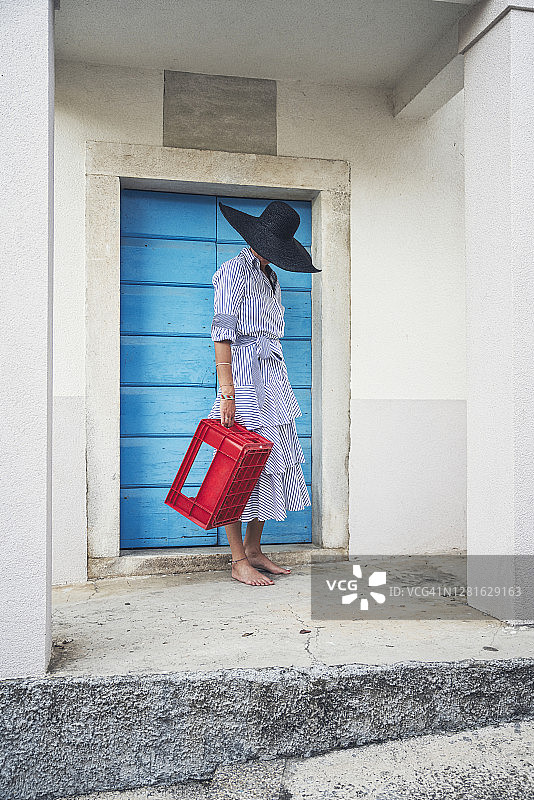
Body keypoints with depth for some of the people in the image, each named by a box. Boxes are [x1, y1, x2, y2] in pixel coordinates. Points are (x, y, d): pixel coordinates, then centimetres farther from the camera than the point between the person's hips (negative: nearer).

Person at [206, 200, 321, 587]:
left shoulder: (271, 277, 20)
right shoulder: (235, 270, -5)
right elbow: (223, 334, -14)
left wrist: (276, 383, 15)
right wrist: (227, 392, -21)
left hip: (272, 376, 9)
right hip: (244, 375, -9)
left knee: (269, 461, 9)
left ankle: (255, 551, 19)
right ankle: (239, 561, 2)